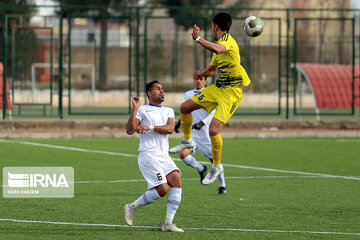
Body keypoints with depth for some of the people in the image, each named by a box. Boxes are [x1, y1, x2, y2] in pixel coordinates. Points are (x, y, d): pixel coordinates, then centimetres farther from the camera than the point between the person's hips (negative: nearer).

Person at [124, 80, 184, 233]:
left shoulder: (169, 111, 18)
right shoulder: (142, 110, 4)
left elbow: (170, 129, -2)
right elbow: (130, 130, -9)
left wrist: (150, 127, -16)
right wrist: (134, 109, -13)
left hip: (164, 157, 6)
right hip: (148, 156, -6)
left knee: (177, 181, -16)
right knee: (162, 189, -17)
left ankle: (168, 223, -14)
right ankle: (132, 207, 5)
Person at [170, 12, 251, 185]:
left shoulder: (227, 40, -16)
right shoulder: (219, 44, 15)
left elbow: (218, 49, -42)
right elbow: (212, 69, 27)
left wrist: (198, 39, -40)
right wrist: (203, 73, 5)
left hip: (231, 93, -10)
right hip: (217, 88, 10)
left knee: (213, 130, -17)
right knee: (185, 108, 10)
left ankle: (217, 166, 4)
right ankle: (187, 141, 32)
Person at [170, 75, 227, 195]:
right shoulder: (188, 94, 12)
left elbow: (213, 113, -12)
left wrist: (202, 123, -25)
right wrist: (179, 123, 22)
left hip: (206, 132, -4)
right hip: (192, 132, 4)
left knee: (214, 159, 2)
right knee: (183, 154, -17)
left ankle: (222, 186, 20)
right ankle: (201, 169, 11)